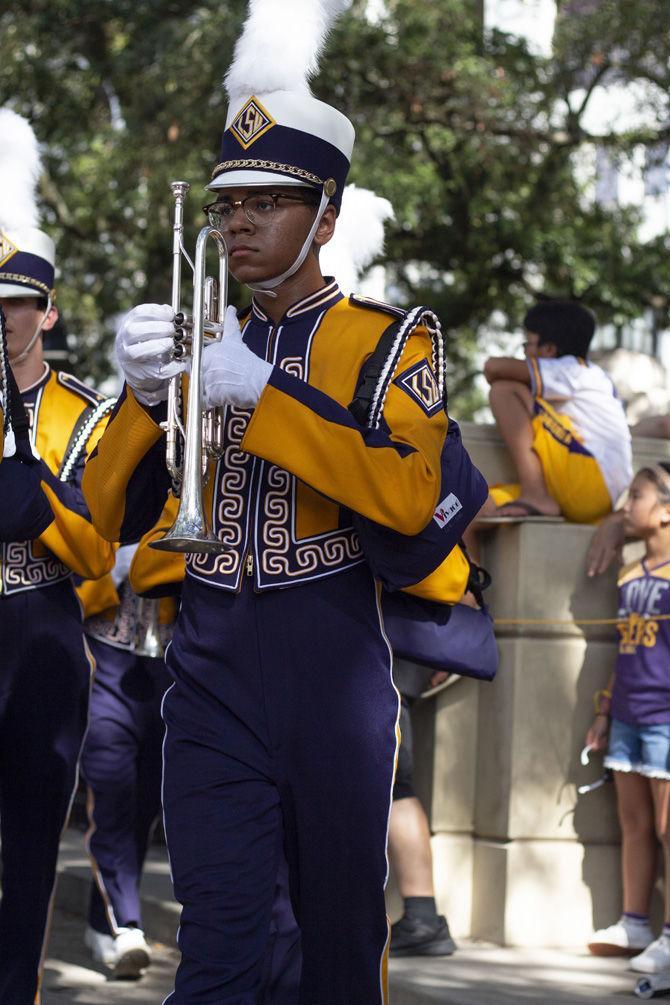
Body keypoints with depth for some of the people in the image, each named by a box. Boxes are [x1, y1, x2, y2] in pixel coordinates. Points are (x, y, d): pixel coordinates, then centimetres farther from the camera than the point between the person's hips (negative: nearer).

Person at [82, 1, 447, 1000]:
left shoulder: (391, 340, 2)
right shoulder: (202, 342, 13)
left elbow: (409, 496, -15)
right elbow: (114, 515, 9)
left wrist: (264, 392, -19)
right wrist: (145, 390, -10)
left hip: (333, 664, -2)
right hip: (212, 665, 2)